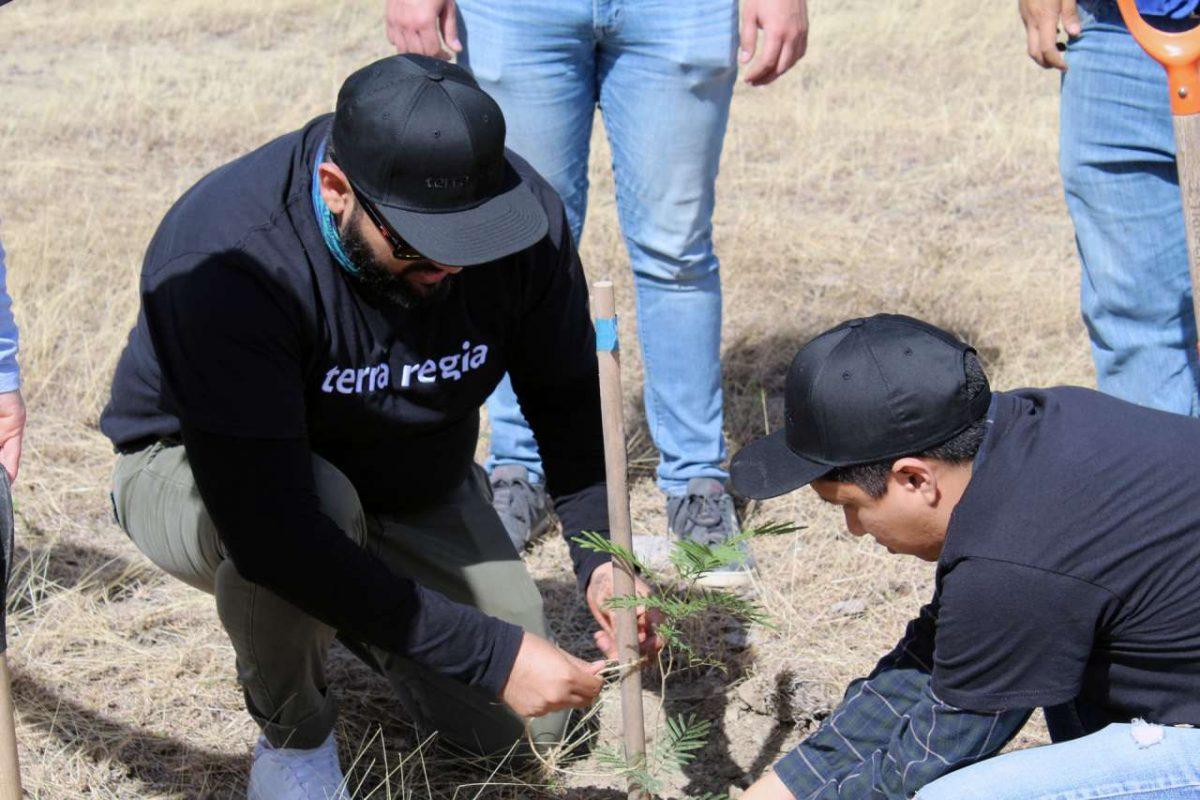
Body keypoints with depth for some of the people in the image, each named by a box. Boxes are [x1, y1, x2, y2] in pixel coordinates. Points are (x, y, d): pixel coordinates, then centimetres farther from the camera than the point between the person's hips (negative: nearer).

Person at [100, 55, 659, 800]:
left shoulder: (523, 213, -24)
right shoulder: (222, 261, -38)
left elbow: (570, 401, -9)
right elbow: (271, 525, -42)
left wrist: (602, 559, -27)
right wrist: (489, 654, -42)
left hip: (411, 481, 5)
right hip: (203, 475, -4)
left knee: (526, 727, -2)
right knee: (308, 515, -39)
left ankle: (349, 615, 26)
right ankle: (292, 735, -7)